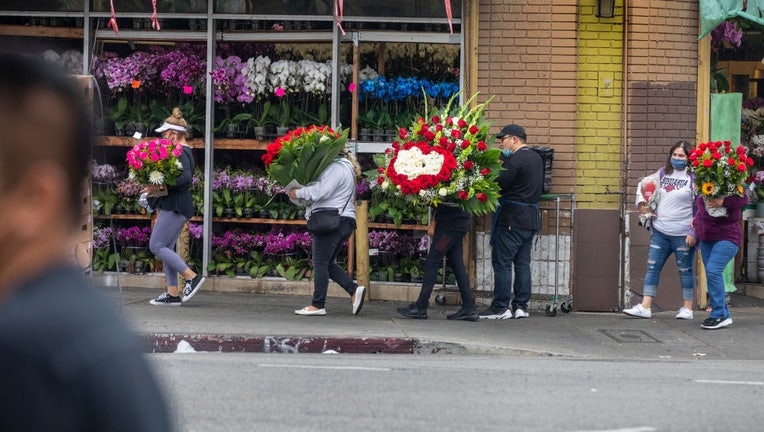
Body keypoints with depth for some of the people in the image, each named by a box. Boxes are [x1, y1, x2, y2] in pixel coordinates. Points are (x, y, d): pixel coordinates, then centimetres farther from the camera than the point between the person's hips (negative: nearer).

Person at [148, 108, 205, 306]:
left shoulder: (181, 152, -15)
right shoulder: (183, 151, 17)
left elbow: (186, 178, -29)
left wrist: (162, 186, -29)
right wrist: (156, 187, 13)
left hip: (175, 207, -11)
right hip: (173, 206, 11)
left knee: (157, 246, -9)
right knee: (166, 248, 10)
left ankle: (192, 277, -8)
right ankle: (173, 293, 11)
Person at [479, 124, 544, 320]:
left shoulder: (515, 159, -14)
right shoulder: (537, 158, 15)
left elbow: (499, 184, -20)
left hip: (511, 219, -9)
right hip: (531, 219, 9)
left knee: (502, 263, -4)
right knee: (523, 263, 11)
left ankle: (500, 307, -4)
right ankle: (521, 305, 12)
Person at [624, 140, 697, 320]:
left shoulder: (693, 177, -7)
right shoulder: (663, 173, 11)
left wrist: (693, 232, -16)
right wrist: (641, 203, 6)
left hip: (682, 235, -6)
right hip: (660, 232, 6)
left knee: (685, 270, 4)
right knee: (652, 267, 2)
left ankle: (687, 308, 14)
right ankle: (645, 307, 2)